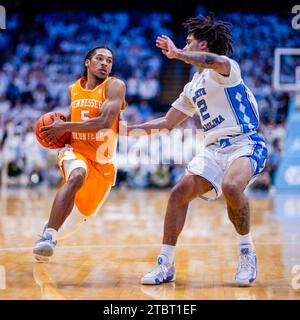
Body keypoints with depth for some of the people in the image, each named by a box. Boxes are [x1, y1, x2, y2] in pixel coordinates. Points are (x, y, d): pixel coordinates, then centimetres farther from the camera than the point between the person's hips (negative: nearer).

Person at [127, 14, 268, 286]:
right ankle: (165, 265, 0)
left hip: (245, 143, -8)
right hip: (214, 149, 8)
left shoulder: (227, 69, -3)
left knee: (231, 187, -35)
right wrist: (128, 129, 22)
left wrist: (178, 54, -21)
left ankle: (248, 253, -13)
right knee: (179, 193, -9)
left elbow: (218, 62, -30)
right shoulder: (192, 87, 22)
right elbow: (167, 123, 27)